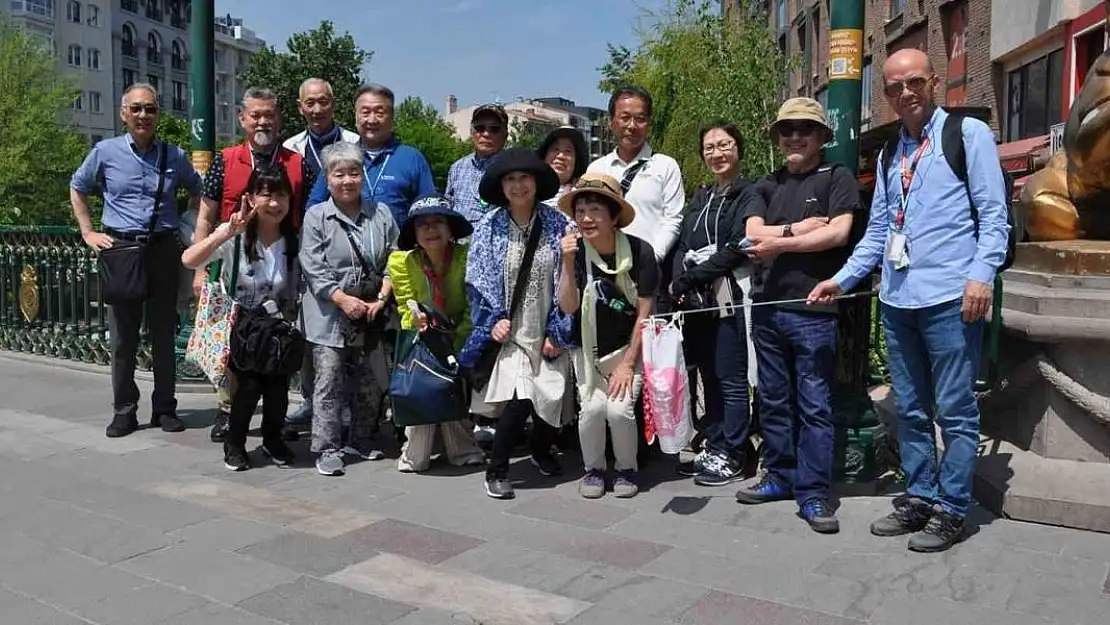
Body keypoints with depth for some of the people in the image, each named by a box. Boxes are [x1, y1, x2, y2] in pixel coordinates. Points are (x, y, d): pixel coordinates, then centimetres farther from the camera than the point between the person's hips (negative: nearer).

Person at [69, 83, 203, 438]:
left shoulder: (175, 156, 5)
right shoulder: (105, 152, 2)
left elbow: (197, 192, 21)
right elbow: (78, 189, 17)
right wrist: (88, 233, 8)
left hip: (164, 249, 1)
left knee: (164, 333, 7)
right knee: (122, 336, 3)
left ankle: (165, 408, 18)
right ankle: (124, 411, 14)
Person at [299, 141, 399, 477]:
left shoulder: (381, 214, 6)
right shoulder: (316, 217, -2)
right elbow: (313, 269, -7)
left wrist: (380, 300, -7)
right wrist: (344, 299, -17)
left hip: (372, 316, 3)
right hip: (329, 315, -3)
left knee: (370, 383, 10)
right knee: (329, 382, -3)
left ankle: (360, 442, 26)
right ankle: (326, 449, 6)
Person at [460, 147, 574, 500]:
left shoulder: (558, 225, -2)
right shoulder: (489, 227, -1)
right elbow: (478, 281, 2)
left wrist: (557, 332, -5)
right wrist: (494, 320, -9)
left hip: (547, 331, 1)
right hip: (508, 330, -1)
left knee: (550, 398, 2)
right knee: (519, 399, -16)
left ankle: (541, 451, 37)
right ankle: (496, 471, 4)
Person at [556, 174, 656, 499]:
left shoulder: (639, 251, -15)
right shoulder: (576, 252, -10)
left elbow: (644, 313, -10)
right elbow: (568, 307, -18)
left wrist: (628, 364, -10)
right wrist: (568, 263, -30)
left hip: (628, 347, -1)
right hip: (587, 349, 2)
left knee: (619, 409, -19)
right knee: (592, 407, -18)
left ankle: (626, 468, 10)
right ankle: (593, 468, 10)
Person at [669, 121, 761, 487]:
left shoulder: (749, 195, -3)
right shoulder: (701, 197, 19)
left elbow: (736, 248, -13)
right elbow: (683, 246, 14)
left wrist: (689, 278, -13)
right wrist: (678, 282, -5)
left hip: (729, 299, -6)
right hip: (697, 301, 6)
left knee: (731, 380, -1)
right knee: (709, 378, 11)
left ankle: (733, 457, 8)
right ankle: (713, 448, 20)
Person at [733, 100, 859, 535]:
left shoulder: (837, 178, 2)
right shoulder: (769, 185, 16)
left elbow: (838, 233, -11)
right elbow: (753, 234, 2)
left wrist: (779, 242, -7)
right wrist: (798, 228, -10)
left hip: (813, 309, -5)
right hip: (767, 307, 5)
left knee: (814, 406, -2)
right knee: (774, 401, 12)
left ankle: (813, 493, 5)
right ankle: (780, 476, 24)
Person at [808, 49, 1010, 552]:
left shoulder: (969, 134, 2)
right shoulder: (890, 154, 19)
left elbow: (993, 215, -4)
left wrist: (981, 274, -16)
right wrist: (842, 279, 11)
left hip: (949, 298, -6)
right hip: (897, 300, 7)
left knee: (954, 410, 0)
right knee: (910, 410, 13)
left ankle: (951, 510, 11)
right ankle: (919, 498, 25)